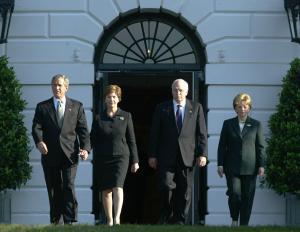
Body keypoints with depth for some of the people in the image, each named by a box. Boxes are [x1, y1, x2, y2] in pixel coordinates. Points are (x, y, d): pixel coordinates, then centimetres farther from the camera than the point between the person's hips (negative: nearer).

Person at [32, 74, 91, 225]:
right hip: (50, 155, 1)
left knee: (69, 186, -14)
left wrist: (85, 148, -8)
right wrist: (39, 141, -21)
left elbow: (83, 130, 8)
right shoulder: (42, 107, 11)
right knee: (54, 190, 5)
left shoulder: (76, 106, 12)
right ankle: (55, 222, 12)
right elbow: (36, 128, 0)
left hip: (69, 154, -1)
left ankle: (70, 221, -14)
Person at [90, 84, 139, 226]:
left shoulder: (126, 116, 5)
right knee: (106, 190, 4)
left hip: (121, 156, -2)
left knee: (117, 187, -19)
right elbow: (92, 140, 7)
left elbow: (131, 140, 7)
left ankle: (117, 218, -28)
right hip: (103, 158, 2)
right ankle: (109, 220, 13)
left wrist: (135, 161, 6)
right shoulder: (98, 118, 6)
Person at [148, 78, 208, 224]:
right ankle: (165, 217, 9)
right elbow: (154, 134, 7)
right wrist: (152, 155, 0)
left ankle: (180, 221, 9)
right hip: (166, 157, -1)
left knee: (185, 192, 1)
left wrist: (202, 154, -3)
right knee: (166, 186, -11)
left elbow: (202, 133, 6)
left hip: (187, 156, 1)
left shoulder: (196, 108, 9)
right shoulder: (162, 108, 8)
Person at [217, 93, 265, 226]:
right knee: (235, 193, -13)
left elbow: (261, 146, 6)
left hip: (250, 167, 0)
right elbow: (222, 145, 9)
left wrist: (261, 165, -2)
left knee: (247, 198, -1)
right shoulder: (228, 124, 9)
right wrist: (220, 164, 1)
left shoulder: (256, 125, 8)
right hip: (232, 167, 0)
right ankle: (234, 220, 10)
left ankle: (244, 224, 8)